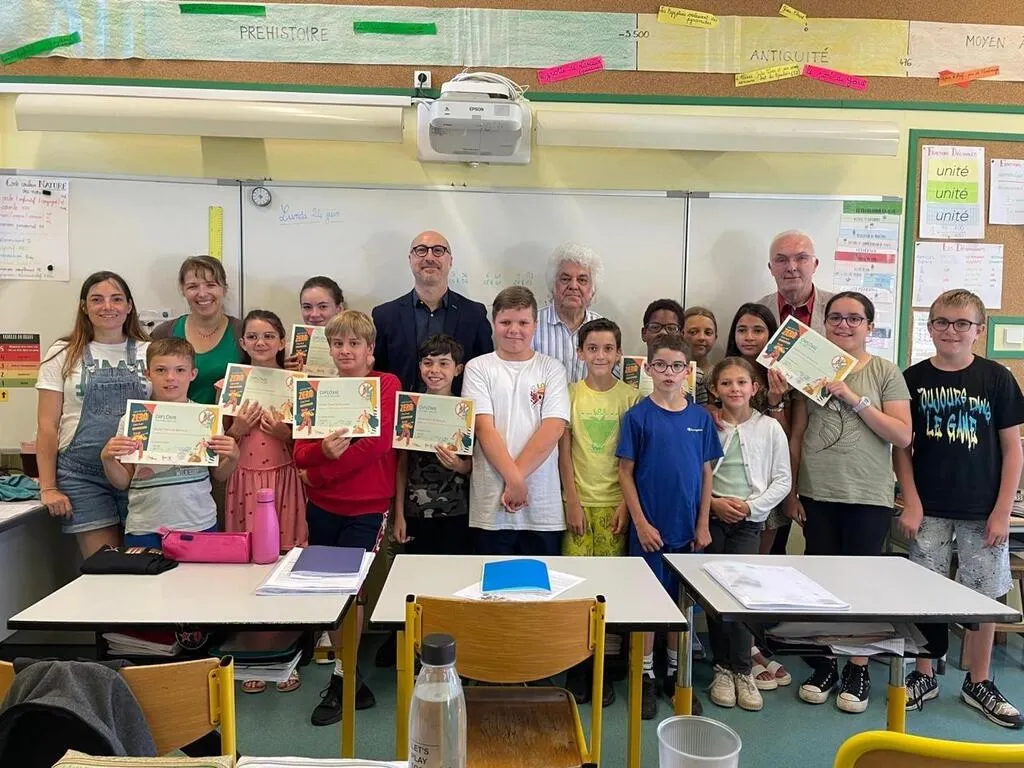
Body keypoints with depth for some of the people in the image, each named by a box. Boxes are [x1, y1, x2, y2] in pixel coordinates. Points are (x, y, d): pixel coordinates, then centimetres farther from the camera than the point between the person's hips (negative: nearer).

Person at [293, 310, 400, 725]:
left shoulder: (386, 384, -5)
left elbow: (379, 443, -17)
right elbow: (300, 453, 0)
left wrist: (319, 474, -13)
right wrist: (325, 450, -24)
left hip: (367, 507, -4)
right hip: (323, 507, 5)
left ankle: (341, 680, 11)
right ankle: (352, 680, 25)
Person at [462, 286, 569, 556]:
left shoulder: (551, 369, 6)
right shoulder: (478, 368, 4)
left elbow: (553, 428, -5)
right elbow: (484, 428, -6)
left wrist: (516, 477, -12)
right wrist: (514, 480, -14)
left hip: (544, 508, 1)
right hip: (491, 506, -1)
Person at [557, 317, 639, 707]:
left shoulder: (630, 396, 2)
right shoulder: (570, 393, 2)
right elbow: (564, 452, 1)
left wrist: (627, 503, -5)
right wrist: (572, 501, -4)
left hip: (615, 502, 0)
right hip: (579, 501, 0)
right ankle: (576, 666, 14)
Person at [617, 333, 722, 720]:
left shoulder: (700, 417, 2)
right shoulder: (638, 416, -6)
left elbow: (706, 473, 6)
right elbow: (626, 473, -5)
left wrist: (703, 525, 2)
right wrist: (641, 523, -10)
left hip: (687, 528, 3)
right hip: (650, 527, -3)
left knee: (683, 601, 14)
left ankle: (676, 675, 30)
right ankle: (646, 678, 21)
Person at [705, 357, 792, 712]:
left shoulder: (770, 428, 2)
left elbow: (782, 480, 2)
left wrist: (752, 505, -9)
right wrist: (714, 502, -12)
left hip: (749, 522, 0)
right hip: (711, 518, 1)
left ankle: (742, 670, 5)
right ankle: (722, 667, 17)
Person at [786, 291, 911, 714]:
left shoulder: (885, 372, 0)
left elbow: (902, 436, -9)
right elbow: (797, 435, 7)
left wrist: (854, 399, -15)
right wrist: (791, 492, 4)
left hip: (868, 498, -2)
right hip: (817, 496, 2)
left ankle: (858, 670, 21)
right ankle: (824, 664, 24)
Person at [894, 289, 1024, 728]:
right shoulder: (914, 378, -1)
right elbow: (901, 446, 2)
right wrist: (911, 503, -4)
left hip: (983, 511, 0)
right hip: (929, 509, 0)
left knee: (983, 597, 9)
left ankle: (978, 684, 26)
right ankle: (924, 677, 23)